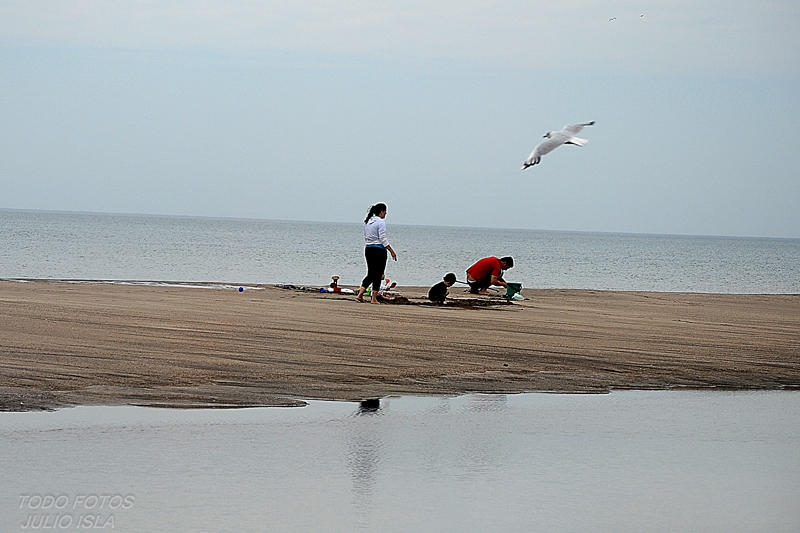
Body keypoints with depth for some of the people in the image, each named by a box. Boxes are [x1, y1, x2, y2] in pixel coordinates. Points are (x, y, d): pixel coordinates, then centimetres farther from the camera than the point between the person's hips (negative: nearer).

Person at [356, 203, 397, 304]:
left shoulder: (367, 222, 11)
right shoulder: (380, 222, -12)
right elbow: (383, 239, -16)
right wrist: (392, 251, -13)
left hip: (368, 249, 7)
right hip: (379, 250, -7)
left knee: (371, 274, 14)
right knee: (378, 275, 1)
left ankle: (360, 294, 2)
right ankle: (374, 299, 1)